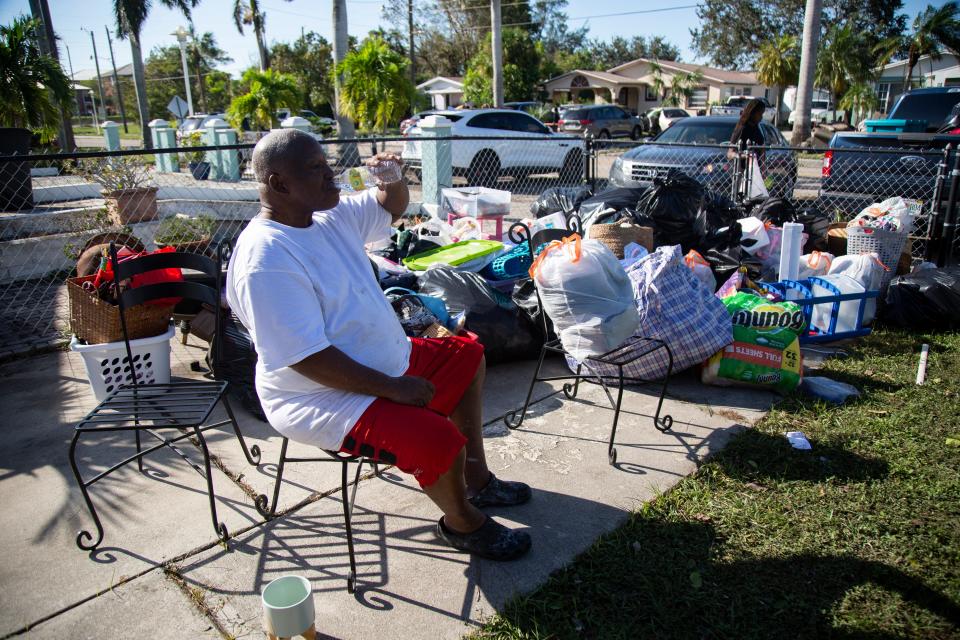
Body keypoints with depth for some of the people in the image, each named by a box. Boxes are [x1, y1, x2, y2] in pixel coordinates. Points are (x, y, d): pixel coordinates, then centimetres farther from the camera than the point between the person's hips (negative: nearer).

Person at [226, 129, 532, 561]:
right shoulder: (266, 260, -26)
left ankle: (476, 478, 29)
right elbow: (306, 357, -29)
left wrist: (394, 180, -6)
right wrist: (393, 388, -26)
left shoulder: (331, 215, 2)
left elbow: (393, 208, 18)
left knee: (468, 356, 21)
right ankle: (462, 522, 5)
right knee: (440, 440, -30)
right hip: (326, 398, -10)